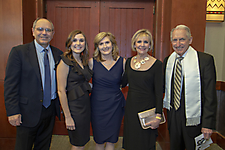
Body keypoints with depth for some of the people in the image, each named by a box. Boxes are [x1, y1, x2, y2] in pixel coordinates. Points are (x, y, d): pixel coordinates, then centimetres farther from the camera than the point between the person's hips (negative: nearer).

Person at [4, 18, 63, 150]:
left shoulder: (58, 53, 5)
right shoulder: (19, 52, -9)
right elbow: (10, 84, -10)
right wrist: (13, 112, -14)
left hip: (51, 109, 4)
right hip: (29, 111, -4)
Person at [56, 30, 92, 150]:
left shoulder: (84, 61, 8)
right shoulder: (65, 62, -14)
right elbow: (61, 91, -16)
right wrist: (67, 117, -17)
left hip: (86, 103, 7)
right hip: (74, 106, -7)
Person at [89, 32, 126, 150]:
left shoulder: (122, 62, -3)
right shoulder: (92, 62, -5)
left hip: (115, 105, 1)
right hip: (97, 105, 0)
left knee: (111, 140, 12)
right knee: (99, 140, 14)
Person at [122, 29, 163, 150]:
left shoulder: (157, 64, -11)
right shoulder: (129, 61, 3)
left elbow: (159, 92, -11)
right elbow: (123, 82, 11)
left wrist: (158, 116, -13)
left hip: (147, 109, -4)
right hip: (131, 108, 4)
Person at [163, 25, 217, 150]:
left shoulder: (205, 60, -11)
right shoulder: (168, 61, 6)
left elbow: (210, 95, -13)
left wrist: (208, 123, -15)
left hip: (193, 119, -4)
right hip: (173, 116, 5)